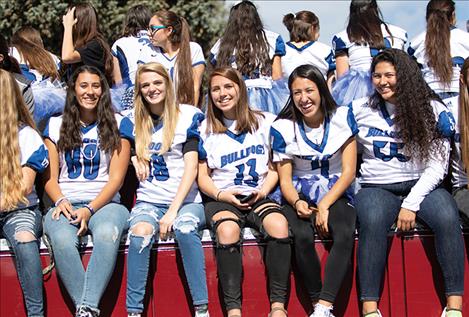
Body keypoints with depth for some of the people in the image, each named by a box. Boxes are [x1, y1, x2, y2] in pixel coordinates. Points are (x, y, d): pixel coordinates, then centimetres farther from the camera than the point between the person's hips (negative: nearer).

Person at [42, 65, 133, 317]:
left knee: (107, 233, -38)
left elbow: (116, 177, 3)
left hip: (105, 203, -1)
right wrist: (61, 201, -9)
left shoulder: (118, 124, 11)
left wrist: (90, 209, -10)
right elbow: (49, 177, 13)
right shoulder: (56, 126, 17)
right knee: (62, 239, -35)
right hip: (65, 204, 1)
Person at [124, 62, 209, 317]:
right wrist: (134, 158, 1)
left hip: (186, 200, -2)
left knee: (185, 228, -35)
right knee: (140, 233, -31)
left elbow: (191, 167, -6)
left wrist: (173, 211, -17)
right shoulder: (133, 121, 12)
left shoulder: (188, 116, 2)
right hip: (148, 200, 2)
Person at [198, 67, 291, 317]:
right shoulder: (206, 129, 12)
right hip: (221, 198, 0)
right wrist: (222, 195, -9)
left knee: (279, 225, -33)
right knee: (228, 230, -36)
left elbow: (276, 167, 11)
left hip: (258, 197, 0)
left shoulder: (265, 122, 11)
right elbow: (203, 176, 9)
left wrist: (263, 190, -7)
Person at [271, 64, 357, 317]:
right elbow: (285, 180, 1)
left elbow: (348, 171, -2)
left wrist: (325, 205, -16)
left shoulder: (342, 118, 1)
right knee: (302, 237, -33)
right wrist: (297, 203, -21)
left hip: (336, 195, 0)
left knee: (345, 234, -32)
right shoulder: (283, 127, 1)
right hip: (300, 198, 0)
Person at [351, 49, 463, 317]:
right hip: (377, 188, 0)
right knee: (373, 222, -35)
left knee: (448, 219, -33)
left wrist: (412, 203, -14)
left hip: (422, 186, 0)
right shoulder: (360, 110, 9)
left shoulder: (433, 110, 3)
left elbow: (438, 165, -3)